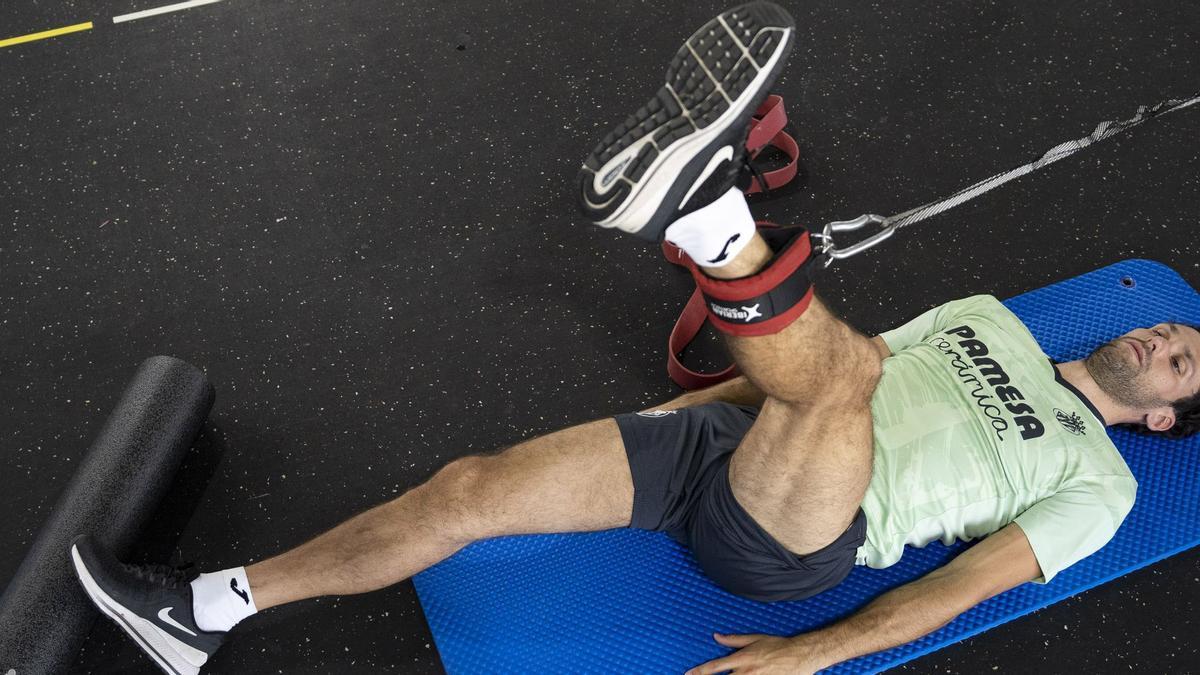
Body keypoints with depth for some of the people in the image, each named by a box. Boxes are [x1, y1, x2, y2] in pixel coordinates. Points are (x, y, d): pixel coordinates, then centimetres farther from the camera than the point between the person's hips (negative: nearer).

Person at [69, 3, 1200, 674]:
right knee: (468, 487, -9)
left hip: (784, 542, -4)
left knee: (841, 364, -31)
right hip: (722, 445, 4)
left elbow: (961, 584, -2)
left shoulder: (1095, 483, 8)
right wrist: (705, 400, 15)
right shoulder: (988, 317, 23)